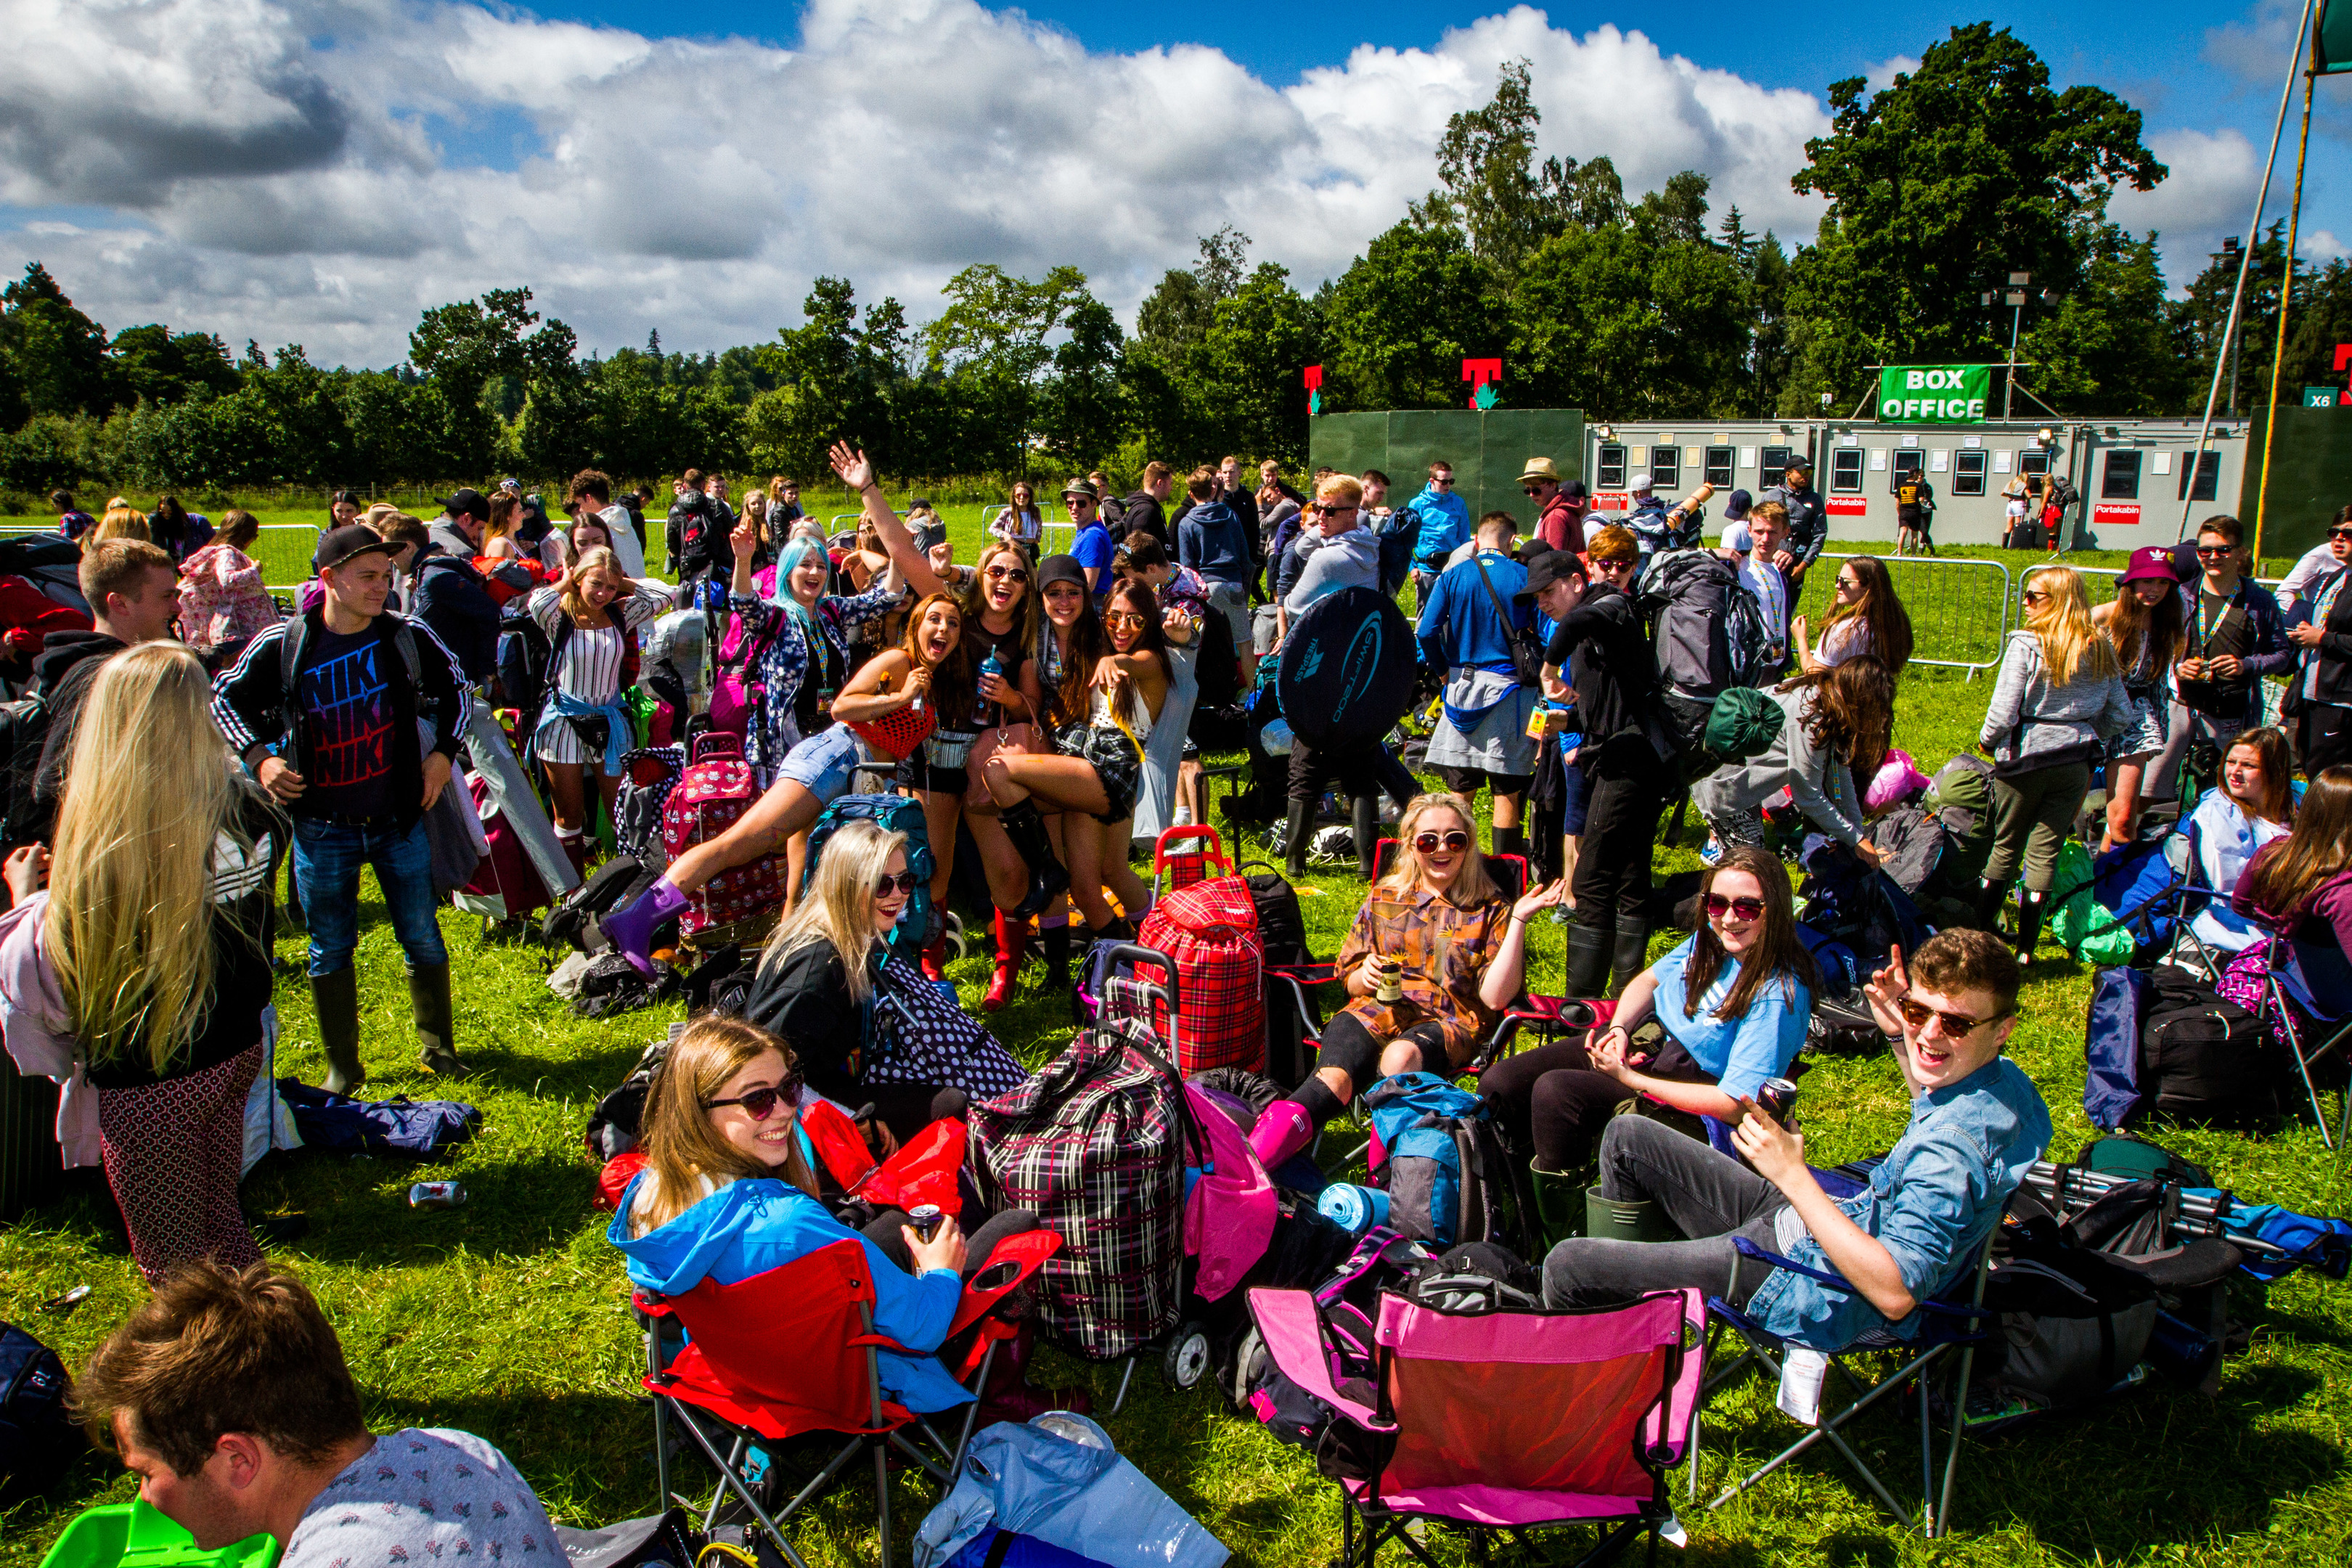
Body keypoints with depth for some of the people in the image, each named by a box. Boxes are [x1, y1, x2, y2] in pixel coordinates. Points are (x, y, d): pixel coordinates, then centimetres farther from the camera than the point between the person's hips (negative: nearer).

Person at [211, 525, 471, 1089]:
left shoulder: (409, 637, -5)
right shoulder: (282, 645, -8)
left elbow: (454, 687, 13)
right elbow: (224, 698, 8)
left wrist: (444, 752, 5)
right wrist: (259, 757, -4)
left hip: (400, 820, 1)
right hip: (322, 827, 0)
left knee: (423, 939, 8)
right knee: (330, 950, 10)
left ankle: (437, 1047, 25)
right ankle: (343, 1067, 24)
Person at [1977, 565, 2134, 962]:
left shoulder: (2026, 644, -14)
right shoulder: (2100, 649, 3)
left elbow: (2003, 712, -15)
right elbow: (2121, 714, 8)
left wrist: (1987, 741, 3)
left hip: (2025, 758, -3)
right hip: (2076, 763, 4)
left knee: (2006, 847, 10)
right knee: (2045, 851, 7)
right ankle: (2025, 948, 10)